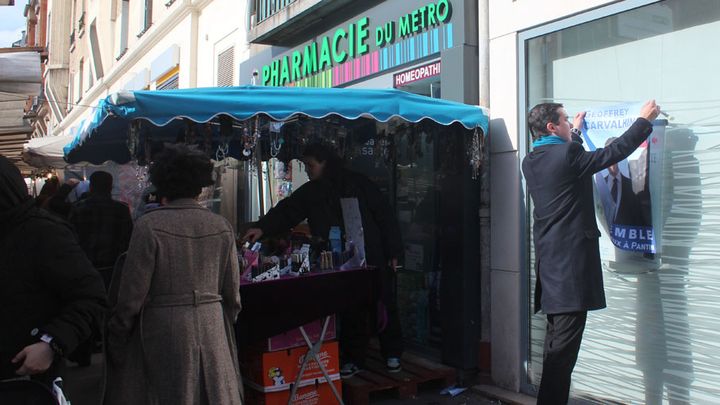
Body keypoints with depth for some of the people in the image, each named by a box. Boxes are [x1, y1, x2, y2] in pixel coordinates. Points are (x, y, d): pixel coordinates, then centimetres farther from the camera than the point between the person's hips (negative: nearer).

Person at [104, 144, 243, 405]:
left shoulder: (149, 225, -10)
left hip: (164, 332, -3)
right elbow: (232, 293, 5)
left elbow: (132, 294, -8)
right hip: (212, 330, 3)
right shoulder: (221, 226, 1)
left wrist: (115, 339, 6)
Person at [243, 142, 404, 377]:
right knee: (349, 310, 7)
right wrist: (263, 228, -19)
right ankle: (353, 359, 22)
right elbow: (286, 211, -2)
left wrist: (393, 253, -7)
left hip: (373, 259, -3)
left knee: (384, 305, 5)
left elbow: (385, 216, -5)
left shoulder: (358, 184, -6)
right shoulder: (309, 193, 8)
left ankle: (392, 354, 23)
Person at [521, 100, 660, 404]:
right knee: (565, 342, -5)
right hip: (572, 257, -9)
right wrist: (644, 119, 11)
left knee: (556, 337, 16)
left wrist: (575, 131, 43)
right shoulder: (567, 155, -13)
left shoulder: (531, 161, 10)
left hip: (548, 259, 9)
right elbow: (615, 152, -3)